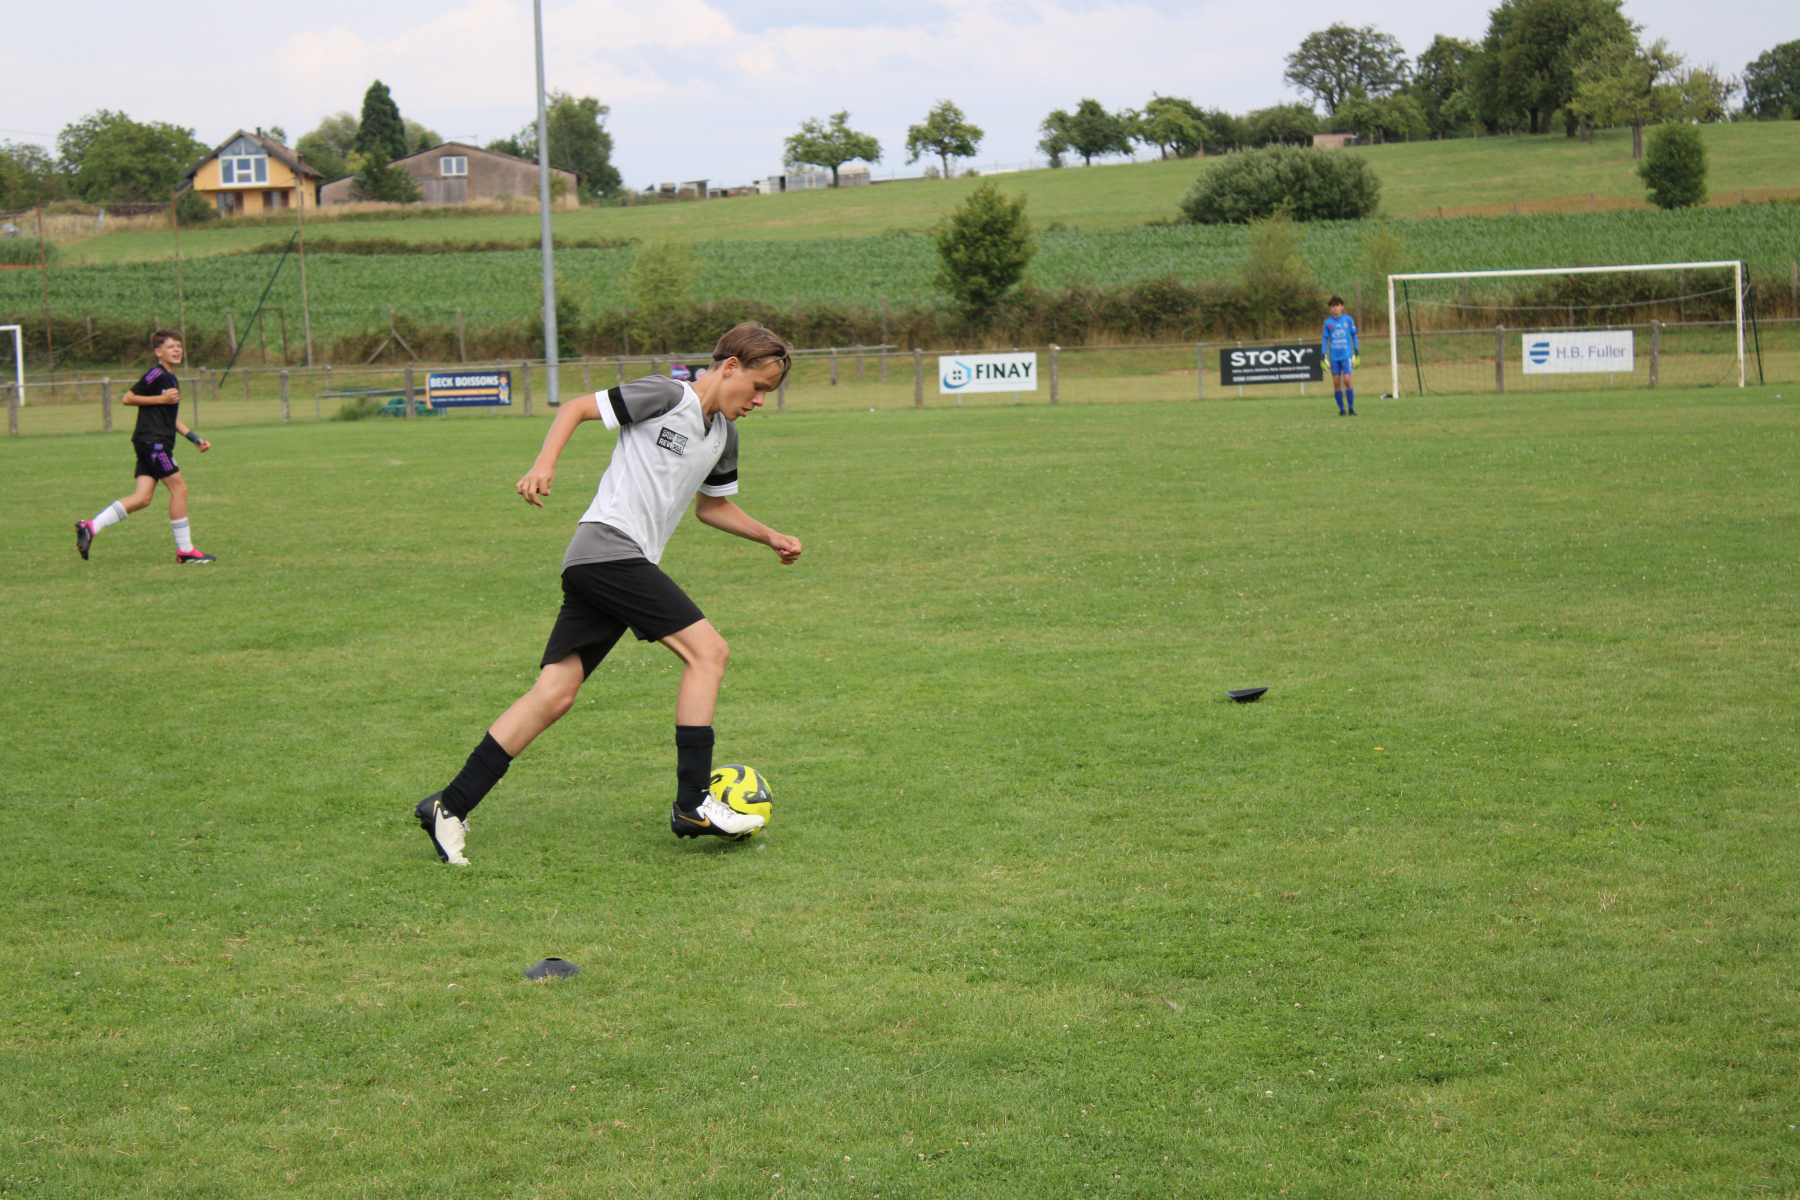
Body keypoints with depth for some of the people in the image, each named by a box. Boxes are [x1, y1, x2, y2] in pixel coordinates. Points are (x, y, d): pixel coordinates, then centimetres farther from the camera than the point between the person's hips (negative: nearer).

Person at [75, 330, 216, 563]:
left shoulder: (172, 380, 21)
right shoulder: (156, 374, -9)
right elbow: (128, 398, -11)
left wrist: (195, 439, 20)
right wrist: (160, 399, -14)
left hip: (158, 443, 9)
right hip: (152, 440, -9)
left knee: (143, 497, 1)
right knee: (179, 488, -6)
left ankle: (90, 527, -1)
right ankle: (185, 551, -1)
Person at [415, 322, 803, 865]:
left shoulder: (723, 435, 21)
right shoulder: (666, 396, -5)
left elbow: (712, 506, 36)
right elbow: (576, 408, -2)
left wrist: (770, 537, 29)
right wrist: (545, 463, -16)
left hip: (600, 567, 9)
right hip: (609, 549, -9)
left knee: (555, 693, 0)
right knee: (707, 650, -12)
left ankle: (450, 807, 0)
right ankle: (693, 804, -11)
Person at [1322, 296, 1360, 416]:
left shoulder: (1348, 319, 3)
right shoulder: (1327, 322, 5)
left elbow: (1354, 335, 10)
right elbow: (1325, 339, 10)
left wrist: (1357, 353, 8)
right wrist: (1323, 357, 5)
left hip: (1346, 355, -2)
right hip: (1334, 357, 2)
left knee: (1347, 380, -12)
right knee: (1336, 382, 0)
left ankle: (1351, 408, -4)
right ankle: (1342, 409, 7)